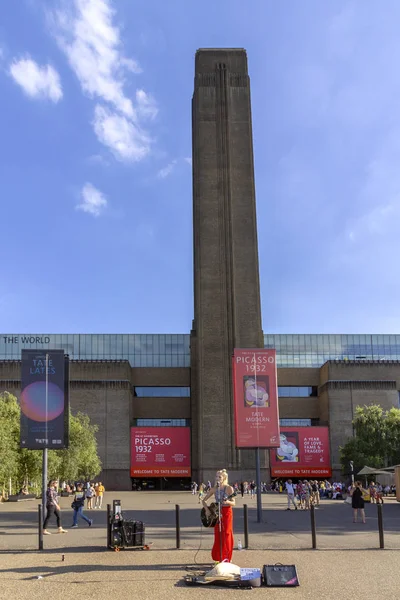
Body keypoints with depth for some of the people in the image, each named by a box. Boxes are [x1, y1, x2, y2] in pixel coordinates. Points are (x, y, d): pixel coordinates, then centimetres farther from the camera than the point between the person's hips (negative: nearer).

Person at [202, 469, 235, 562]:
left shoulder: (229, 488, -10)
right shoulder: (214, 489, 1)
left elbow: (233, 503, -12)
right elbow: (204, 500, 7)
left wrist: (227, 502, -33)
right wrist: (207, 510, -9)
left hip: (227, 513, -4)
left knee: (226, 534, -5)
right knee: (217, 535, 4)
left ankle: (227, 558, 5)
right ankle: (219, 558, 15)